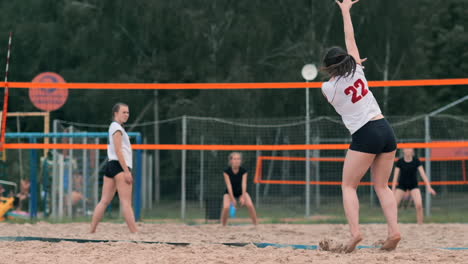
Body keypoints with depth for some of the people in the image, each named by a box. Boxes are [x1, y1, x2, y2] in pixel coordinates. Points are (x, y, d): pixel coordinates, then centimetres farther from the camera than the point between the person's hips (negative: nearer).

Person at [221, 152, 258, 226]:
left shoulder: (243, 171, -16)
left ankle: (256, 225, -12)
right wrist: (232, 199, -28)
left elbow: (244, 184, -22)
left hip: (241, 191, 1)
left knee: (250, 205, -23)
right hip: (229, 192, -1)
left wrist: (243, 197, -33)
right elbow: (229, 185, -23)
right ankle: (223, 226, -10)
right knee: (226, 207, -28)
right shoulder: (227, 172, -20)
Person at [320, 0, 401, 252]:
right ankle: (394, 229, -6)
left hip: (365, 135, -5)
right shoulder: (357, 71, 7)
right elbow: (350, 39, 21)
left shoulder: (328, 88, -1)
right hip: (386, 130, 5)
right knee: (382, 185, 11)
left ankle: (355, 231, -14)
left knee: (348, 185, 4)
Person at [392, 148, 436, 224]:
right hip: (402, 185, 1)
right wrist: (393, 189, -13)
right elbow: (395, 176, -7)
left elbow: (423, 174, -11)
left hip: (413, 185, -1)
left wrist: (428, 187, -20)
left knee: (419, 205, -21)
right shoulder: (400, 162, -9)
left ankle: (420, 225, -10)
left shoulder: (416, 161, -9)